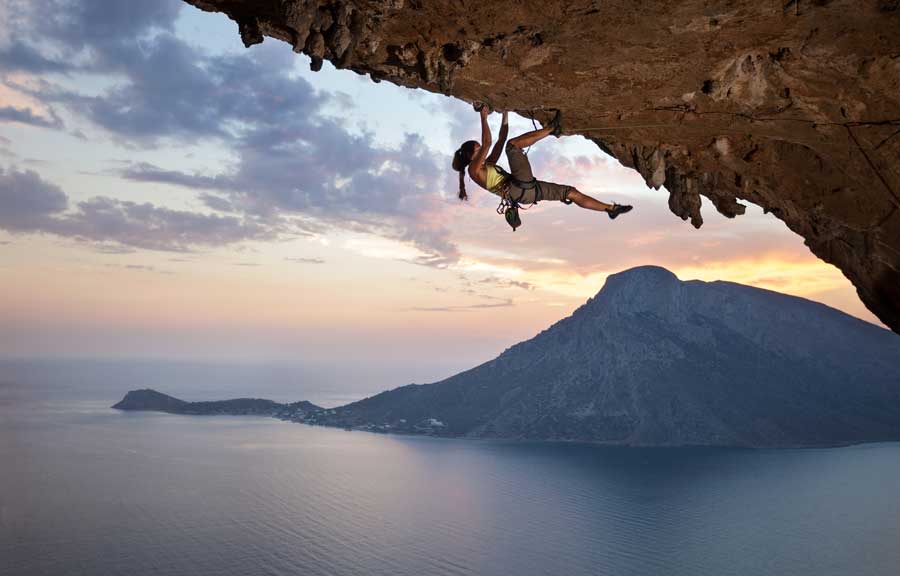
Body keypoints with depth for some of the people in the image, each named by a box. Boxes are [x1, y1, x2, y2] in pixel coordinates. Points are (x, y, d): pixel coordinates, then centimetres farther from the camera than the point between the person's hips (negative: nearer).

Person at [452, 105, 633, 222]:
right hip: (518, 189, -9)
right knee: (513, 144, -14)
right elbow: (487, 143, -10)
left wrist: (505, 113, 27)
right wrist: (484, 117, -4)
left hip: (527, 189, 9)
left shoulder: (487, 164, 29)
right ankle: (551, 128, -10)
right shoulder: (474, 168, 3)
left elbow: (501, 139, 29)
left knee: (571, 192, 7)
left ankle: (610, 208, 13)